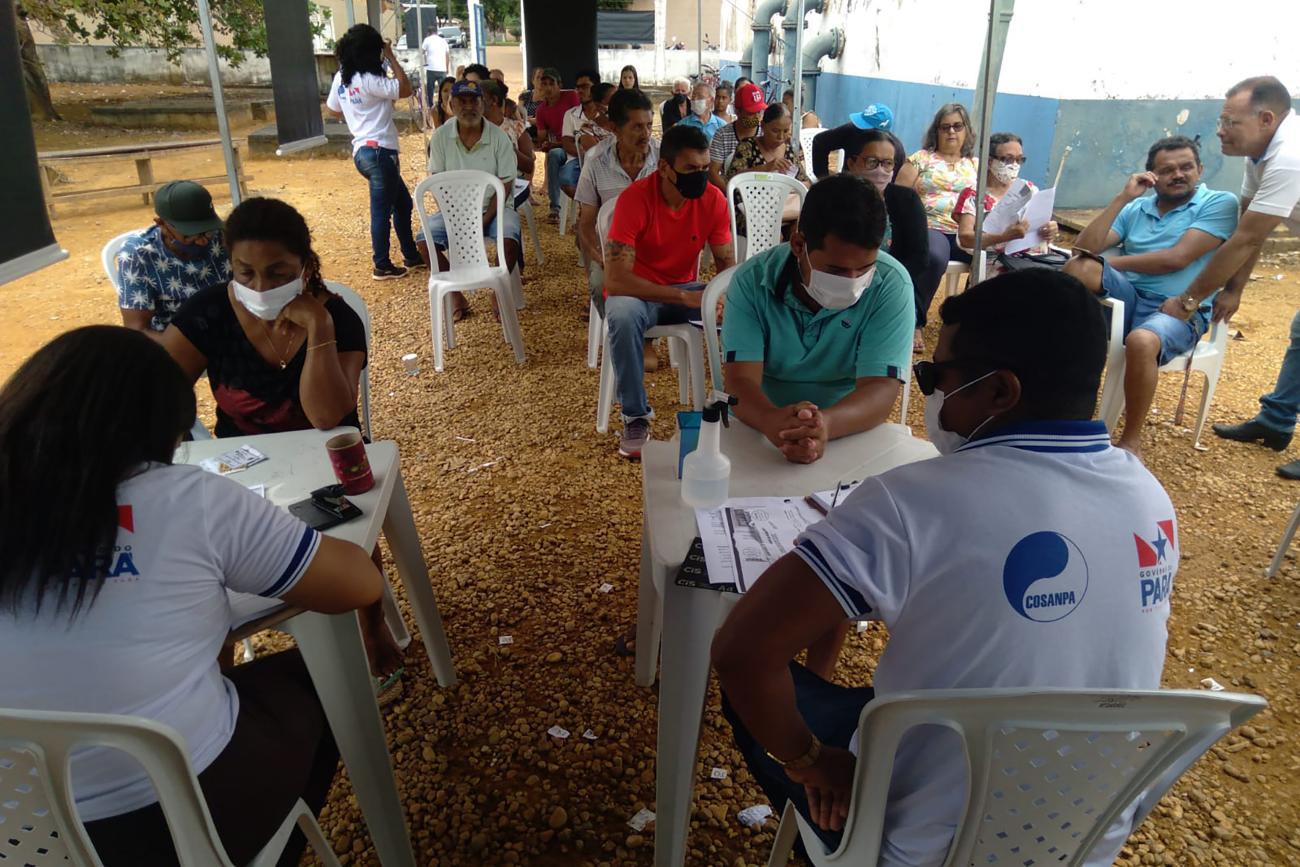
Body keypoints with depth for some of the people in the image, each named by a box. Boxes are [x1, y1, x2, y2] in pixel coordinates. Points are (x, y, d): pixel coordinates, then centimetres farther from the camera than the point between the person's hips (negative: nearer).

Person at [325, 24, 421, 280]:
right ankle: (382, 266, 7)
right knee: (382, 211, -1)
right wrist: (391, 56, -10)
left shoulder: (341, 78, 10)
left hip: (362, 150, 10)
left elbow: (334, 109, 22)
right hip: (379, 151, -10)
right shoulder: (369, 80, -16)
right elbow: (405, 89, -19)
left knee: (403, 202, 19)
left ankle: (411, 255, 27)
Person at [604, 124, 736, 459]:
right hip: (636, 292, -3)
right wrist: (682, 297, -35)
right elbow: (615, 279, -29)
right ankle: (636, 417, -21)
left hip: (687, 290, 3)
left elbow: (726, 262, -2)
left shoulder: (713, 199, -10)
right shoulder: (634, 198, -23)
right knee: (623, 315, -38)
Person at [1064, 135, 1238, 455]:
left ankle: (1131, 440, -21)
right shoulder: (1135, 208, 14)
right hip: (1129, 298, 4)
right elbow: (1083, 248, 1)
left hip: (1179, 310, -4)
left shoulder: (1220, 203, 1)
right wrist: (1122, 197, -3)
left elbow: (1176, 258, -12)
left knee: (1141, 341, -38)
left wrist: (1111, 263, -3)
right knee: (1079, 267, -23)